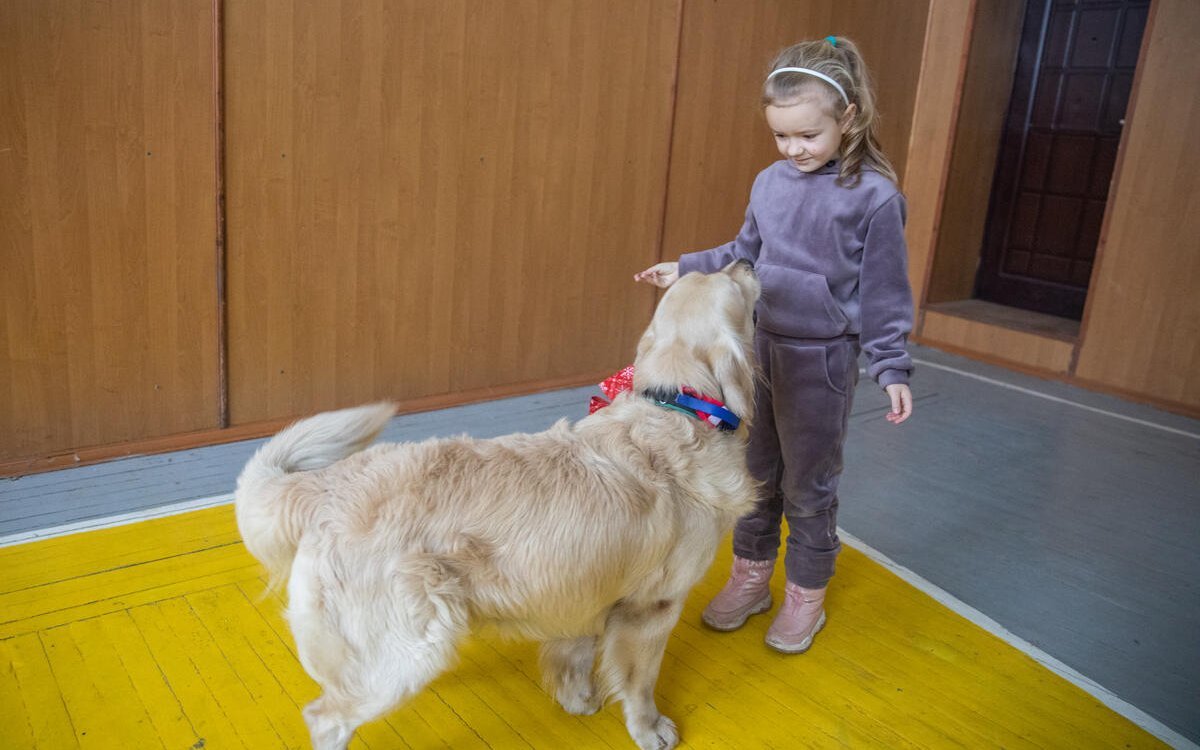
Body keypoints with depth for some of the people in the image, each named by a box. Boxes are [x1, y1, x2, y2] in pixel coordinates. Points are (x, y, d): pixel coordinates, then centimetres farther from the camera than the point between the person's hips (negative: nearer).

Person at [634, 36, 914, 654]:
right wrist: (685, 270, 8)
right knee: (754, 472, 17)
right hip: (760, 346, 5)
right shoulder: (770, 182, 1)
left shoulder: (873, 195, -13)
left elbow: (884, 292, -9)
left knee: (808, 485, 9)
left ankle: (806, 595, 30)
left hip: (821, 360, -5)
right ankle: (749, 577, 36)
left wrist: (892, 370, -10)